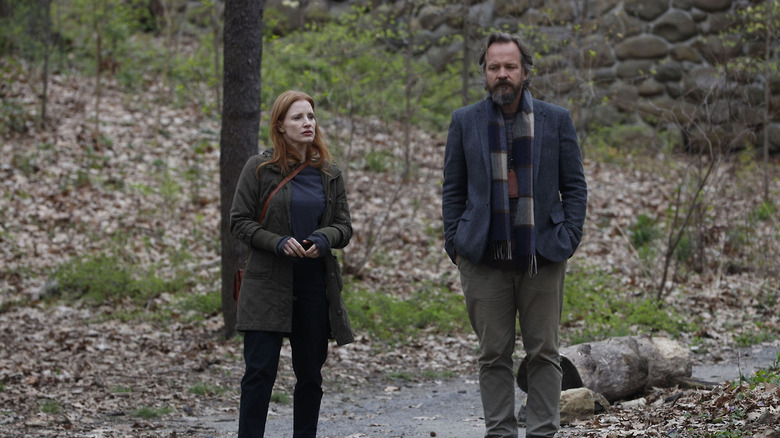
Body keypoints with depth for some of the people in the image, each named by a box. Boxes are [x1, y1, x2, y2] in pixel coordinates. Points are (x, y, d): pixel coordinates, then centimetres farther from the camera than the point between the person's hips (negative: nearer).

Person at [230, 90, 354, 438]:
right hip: (268, 285, -4)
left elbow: (344, 226, 10)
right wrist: (278, 242, -17)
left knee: (310, 374, 8)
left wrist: (323, 239, -12)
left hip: (316, 284, 4)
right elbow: (239, 222, -2)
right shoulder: (259, 169, -1)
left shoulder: (329, 174, 10)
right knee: (260, 370, -9)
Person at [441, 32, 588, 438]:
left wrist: (568, 237, -2)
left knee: (544, 352, 2)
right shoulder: (465, 122, 8)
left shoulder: (556, 120, 6)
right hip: (484, 258, 0)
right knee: (493, 354, 3)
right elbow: (453, 189, 10)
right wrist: (454, 243, 1)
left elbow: (575, 186, 8)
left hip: (542, 254, 0)